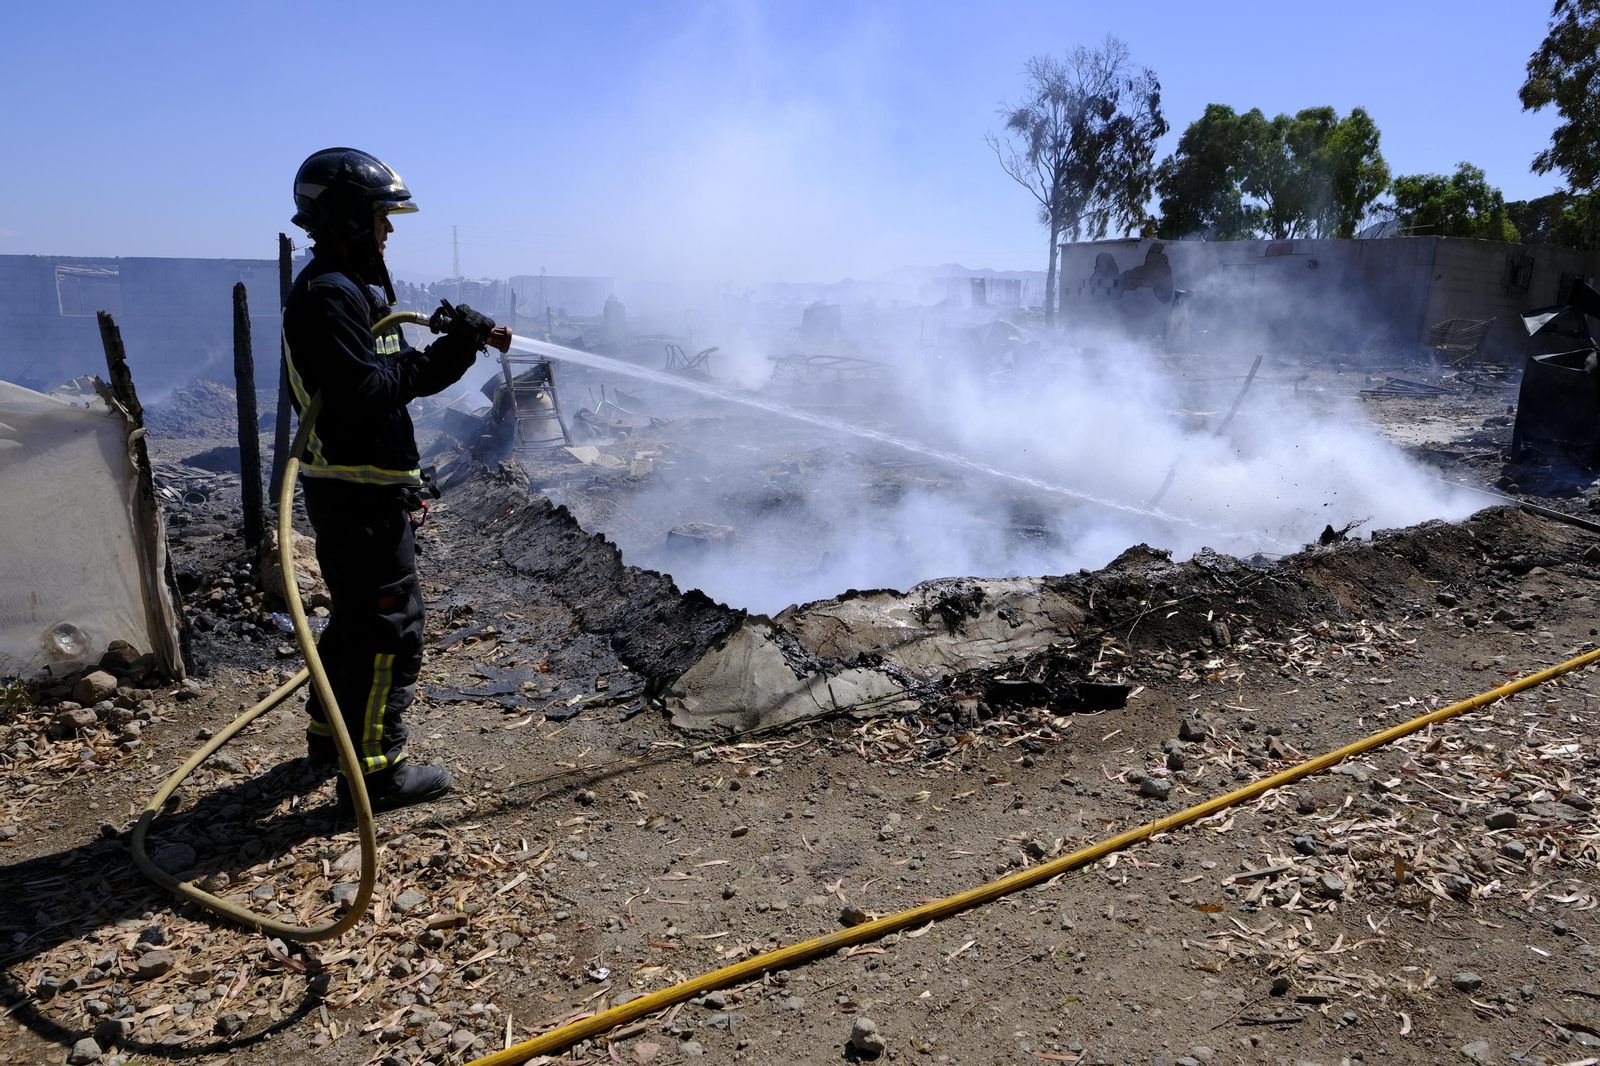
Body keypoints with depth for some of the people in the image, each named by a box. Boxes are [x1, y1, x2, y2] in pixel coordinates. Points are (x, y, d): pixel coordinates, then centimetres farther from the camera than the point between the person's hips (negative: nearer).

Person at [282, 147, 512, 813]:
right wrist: (444, 351, -20)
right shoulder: (328, 294, -16)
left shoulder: (353, 288, 18)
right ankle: (374, 770, 2)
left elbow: (401, 377, 16)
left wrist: (461, 346, 3)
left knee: (357, 613, 22)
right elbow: (365, 392, -27)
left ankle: (332, 735, 37)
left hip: (359, 487, 11)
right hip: (359, 491, -11)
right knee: (390, 624, -6)